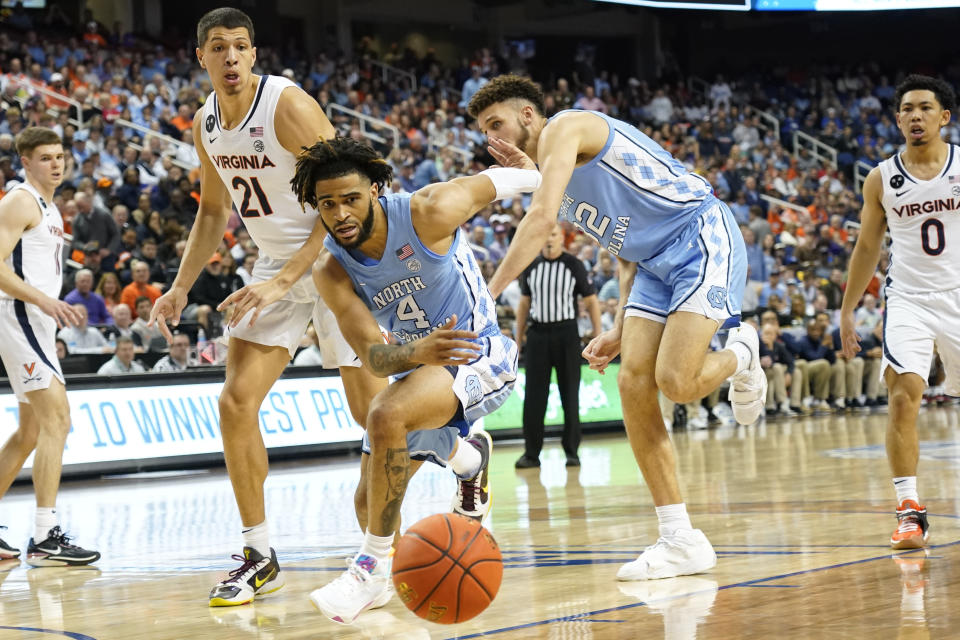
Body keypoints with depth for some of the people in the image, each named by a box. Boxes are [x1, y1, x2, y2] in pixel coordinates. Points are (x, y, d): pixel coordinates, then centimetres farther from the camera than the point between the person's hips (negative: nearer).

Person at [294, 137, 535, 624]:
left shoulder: (428, 213, -24)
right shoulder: (331, 272, -13)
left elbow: (492, 182, -7)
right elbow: (373, 357, -21)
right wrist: (418, 352, -43)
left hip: (480, 354, -6)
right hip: (417, 364, 6)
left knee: (387, 415, -32)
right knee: (370, 500, 9)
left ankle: (373, 568, -24)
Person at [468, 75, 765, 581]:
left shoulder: (564, 128, -11)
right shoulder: (551, 173, 18)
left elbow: (541, 219, -25)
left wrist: (488, 293, -27)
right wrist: (620, 331, 12)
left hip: (702, 239, -10)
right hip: (655, 263, 10)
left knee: (675, 381, -23)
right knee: (632, 384, -4)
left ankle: (740, 354, 14)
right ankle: (681, 541, -1)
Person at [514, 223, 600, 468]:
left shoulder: (574, 266, -2)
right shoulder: (531, 267, 7)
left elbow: (591, 301, -1)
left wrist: (598, 336, -9)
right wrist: (518, 338, 11)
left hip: (566, 333, -2)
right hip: (537, 333, 2)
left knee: (570, 395, 2)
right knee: (534, 396, 0)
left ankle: (572, 451, 9)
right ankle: (531, 453, 4)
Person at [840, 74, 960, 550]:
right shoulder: (881, 179, 2)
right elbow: (867, 247, 11)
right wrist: (847, 309, 11)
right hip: (908, 298, 0)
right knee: (903, 396, -18)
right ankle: (909, 511, -17)